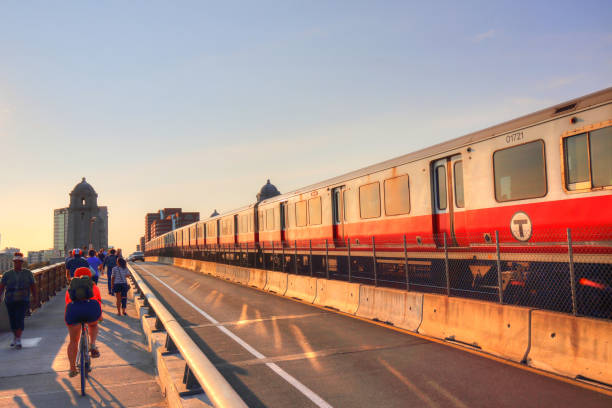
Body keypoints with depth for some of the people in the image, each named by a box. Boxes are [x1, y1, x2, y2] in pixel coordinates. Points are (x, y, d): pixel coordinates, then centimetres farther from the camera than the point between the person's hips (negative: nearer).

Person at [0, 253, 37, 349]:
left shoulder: (28, 273, 5)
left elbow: (33, 286, 6)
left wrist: (34, 297, -3)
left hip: (23, 301, -2)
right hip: (10, 301, 2)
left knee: (20, 319, -15)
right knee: (12, 320, 8)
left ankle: (18, 340, -16)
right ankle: (15, 337, 31)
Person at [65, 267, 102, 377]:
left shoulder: (70, 287, 32)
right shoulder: (94, 286, 31)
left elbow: (67, 305, 40)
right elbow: (99, 301, 39)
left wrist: (66, 319, 58)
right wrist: (100, 316, 56)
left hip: (73, 310, 1)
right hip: (91, 307, -1)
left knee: (73, 341, 15)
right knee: (93, 325, 34)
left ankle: (72, 369, 17)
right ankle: (92, 344, 9)